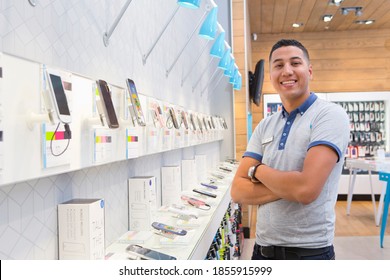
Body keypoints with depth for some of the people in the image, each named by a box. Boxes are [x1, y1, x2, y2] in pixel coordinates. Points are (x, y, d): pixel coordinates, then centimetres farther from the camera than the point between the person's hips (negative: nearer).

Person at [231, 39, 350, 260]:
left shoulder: (330, 115, -12)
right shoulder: (264, 127, 5)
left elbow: (306, 188, -24)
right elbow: (238, 191, -1)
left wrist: (257, 171, -7)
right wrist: (289, 187, -16)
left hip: (309, 251, -5)